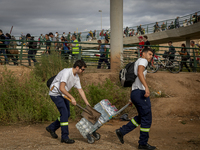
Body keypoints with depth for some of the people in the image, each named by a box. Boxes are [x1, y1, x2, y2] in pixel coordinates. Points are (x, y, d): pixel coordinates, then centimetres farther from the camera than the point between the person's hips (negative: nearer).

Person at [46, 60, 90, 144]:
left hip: (63, 95, 9)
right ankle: (65, 137, -10)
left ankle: (51, 128, 27)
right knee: (64, 113, -16)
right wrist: (72, 98, -28)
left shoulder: (76, 77, 4)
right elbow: (61, 88, -29)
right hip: (55, 93, -9)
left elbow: (80, 91, 7)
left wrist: (87, 104, 3)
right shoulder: (66, 72, -24)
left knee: (67, 114, 9)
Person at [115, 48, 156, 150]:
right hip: (140, 92, -10)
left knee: (141, 117, 20)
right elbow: (140, 73, -22)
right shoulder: (143, 60, -1)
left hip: (134, 92, 10)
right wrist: (146, 87, -34)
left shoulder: (137, 62, 27)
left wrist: (132, 98, 26)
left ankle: (122, 131, 16)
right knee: (147, 118, -2)